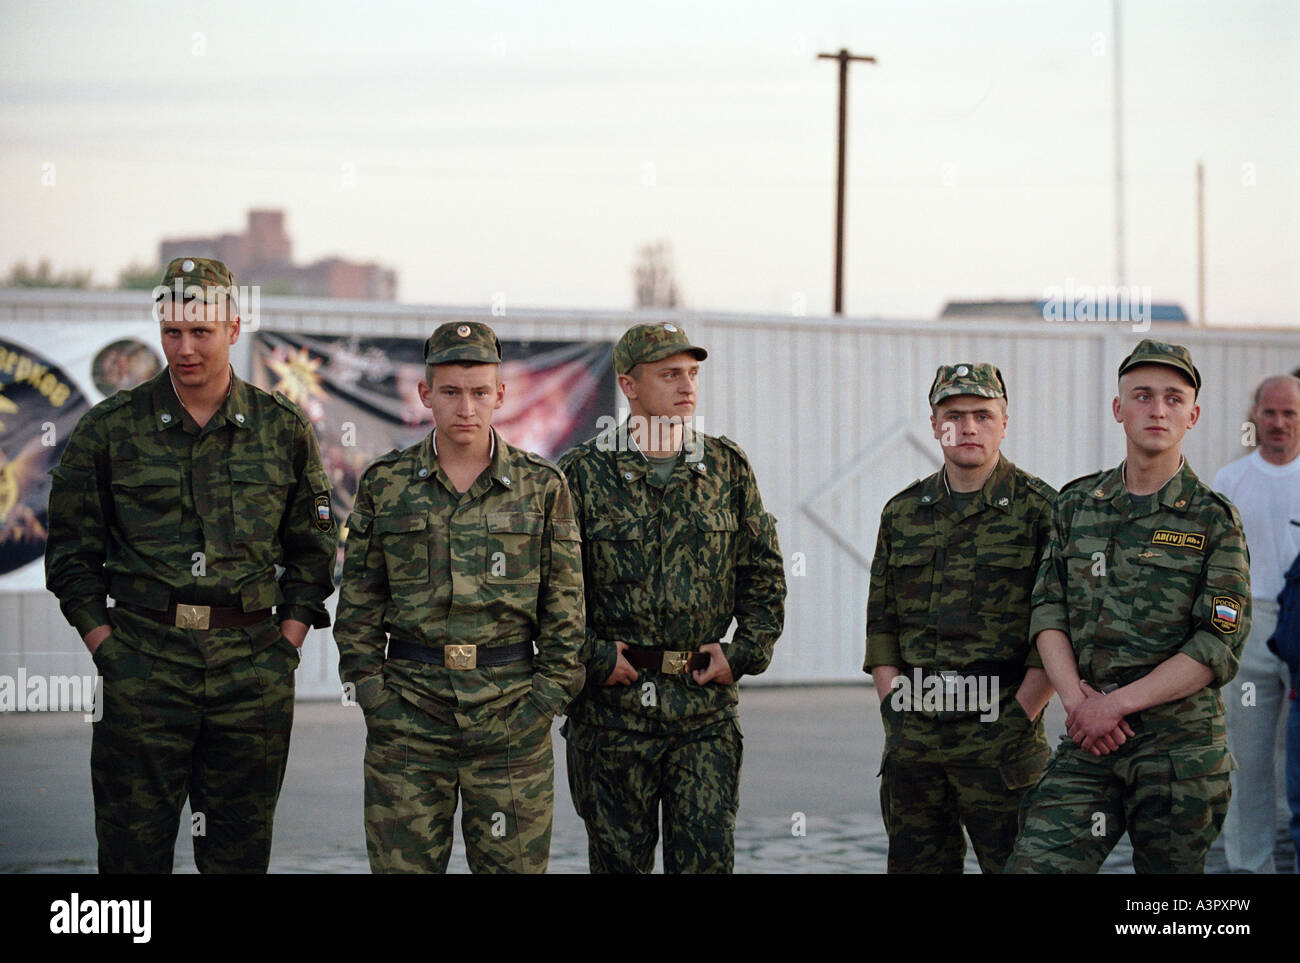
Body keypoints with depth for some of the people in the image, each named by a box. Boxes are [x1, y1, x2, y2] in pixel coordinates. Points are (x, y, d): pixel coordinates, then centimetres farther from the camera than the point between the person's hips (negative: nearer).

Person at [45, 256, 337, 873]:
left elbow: (313, 549, 12)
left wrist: (285, 646, 2)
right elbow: (72, 553, 6)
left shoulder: (284, 430, 6)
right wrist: (107, 652, -2)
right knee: (133, 850, 0)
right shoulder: (108, 429, 2)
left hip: (253, 670, 1)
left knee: (240, 853, 8)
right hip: (143, 670, -1)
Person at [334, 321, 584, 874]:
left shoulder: (542, 486, 4)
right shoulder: (384, 484, 6)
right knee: (402, 863, 1)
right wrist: (372, 696, -1)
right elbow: (358, 603, 8)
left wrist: (545, 698, -3)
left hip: (512, 711, 0)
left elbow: (565, 608, 5)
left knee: (514, 862, 1)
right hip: (407, 711, 1)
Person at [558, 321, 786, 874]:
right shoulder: (583, 474, -2)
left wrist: (745, 652, 2)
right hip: (612, 705, -2)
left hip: (707, 708, 2)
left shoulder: (727, 467, 8)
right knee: (620, 857, 6)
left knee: (708, 852, -4)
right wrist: (592, 658, -9)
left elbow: (764, 573, 13)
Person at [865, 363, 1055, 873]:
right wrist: (892, 706, 3)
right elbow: (881, 622, 15)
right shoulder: (903, 512, 13)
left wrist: (1020, 717, -11)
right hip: (912, 736, 4)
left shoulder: (1039, 509, -1)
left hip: (999, 731, -4)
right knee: (914, 866, 8)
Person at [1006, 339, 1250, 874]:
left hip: (1181, 745, -3)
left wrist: (1117, 703, -14)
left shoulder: (1214, 520, -1)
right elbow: (1047, 610, 8)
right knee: (1033, 865, -11)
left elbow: (1219, 648, -8)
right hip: (1086, 744, 3)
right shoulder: (1076, 504, 11)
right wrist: (1077, 698, -9)